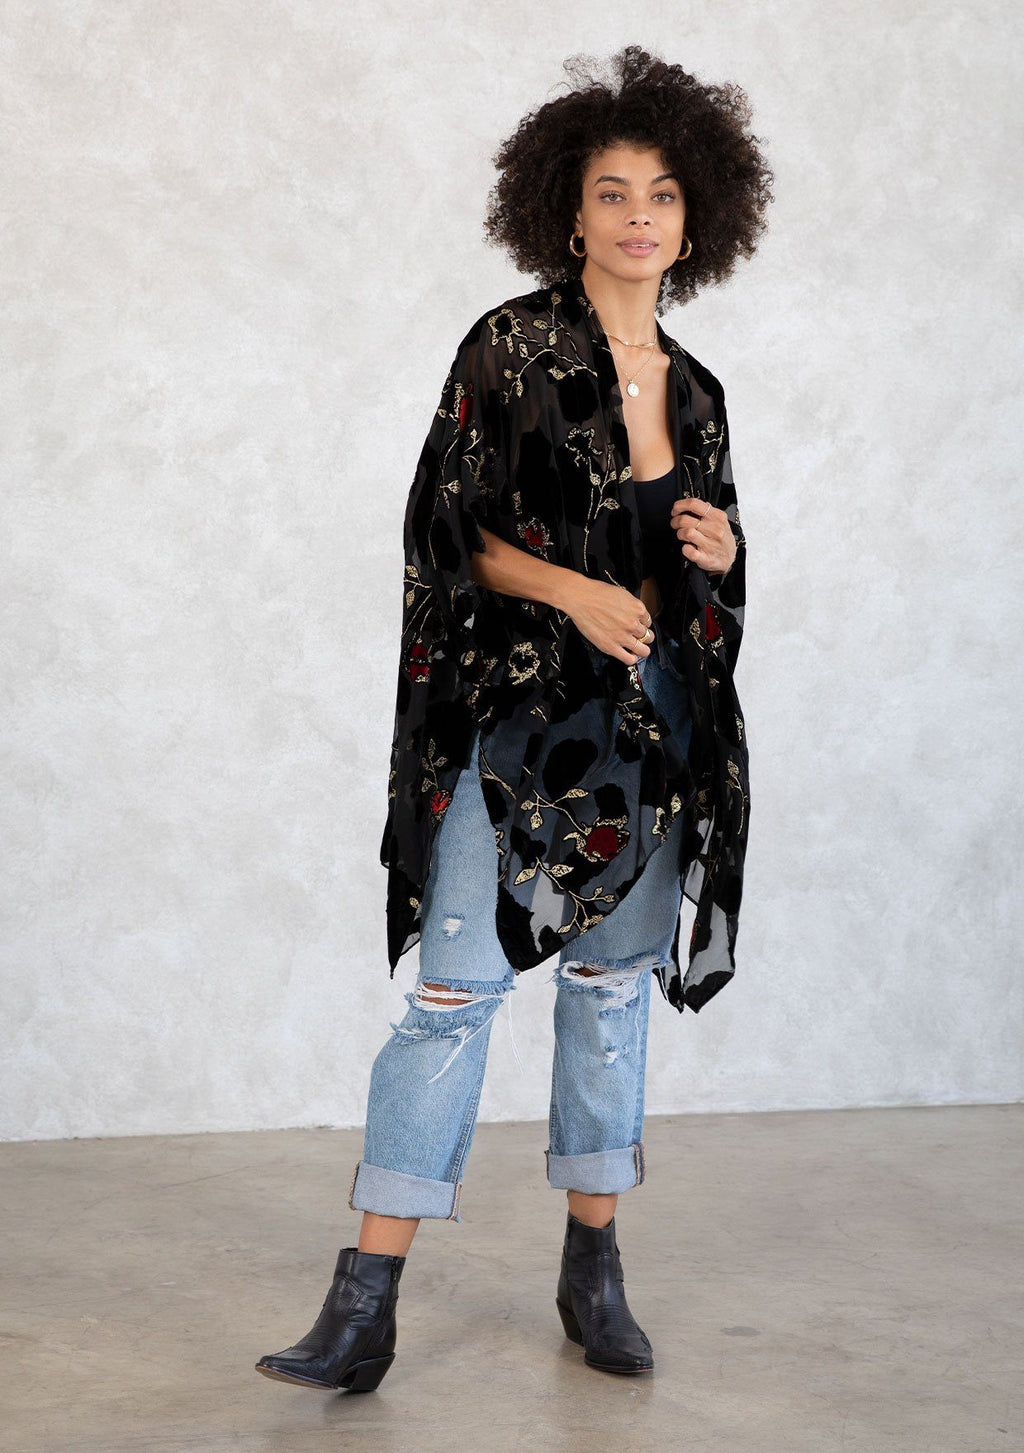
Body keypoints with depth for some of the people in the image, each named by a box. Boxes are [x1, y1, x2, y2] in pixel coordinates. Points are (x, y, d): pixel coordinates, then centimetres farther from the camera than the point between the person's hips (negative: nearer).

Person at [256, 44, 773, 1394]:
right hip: (514, 712, -5)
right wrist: (575, 590, -18)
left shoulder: (694, 390, 12)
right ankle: (366, 1305, -6)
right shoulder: (513, 346, -2)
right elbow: (450, 523, -6)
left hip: (652, 724, 5)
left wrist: (717, 552, -3)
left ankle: (594, 1269, 21)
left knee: (612, 983, 10)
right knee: (457, 987, -8)